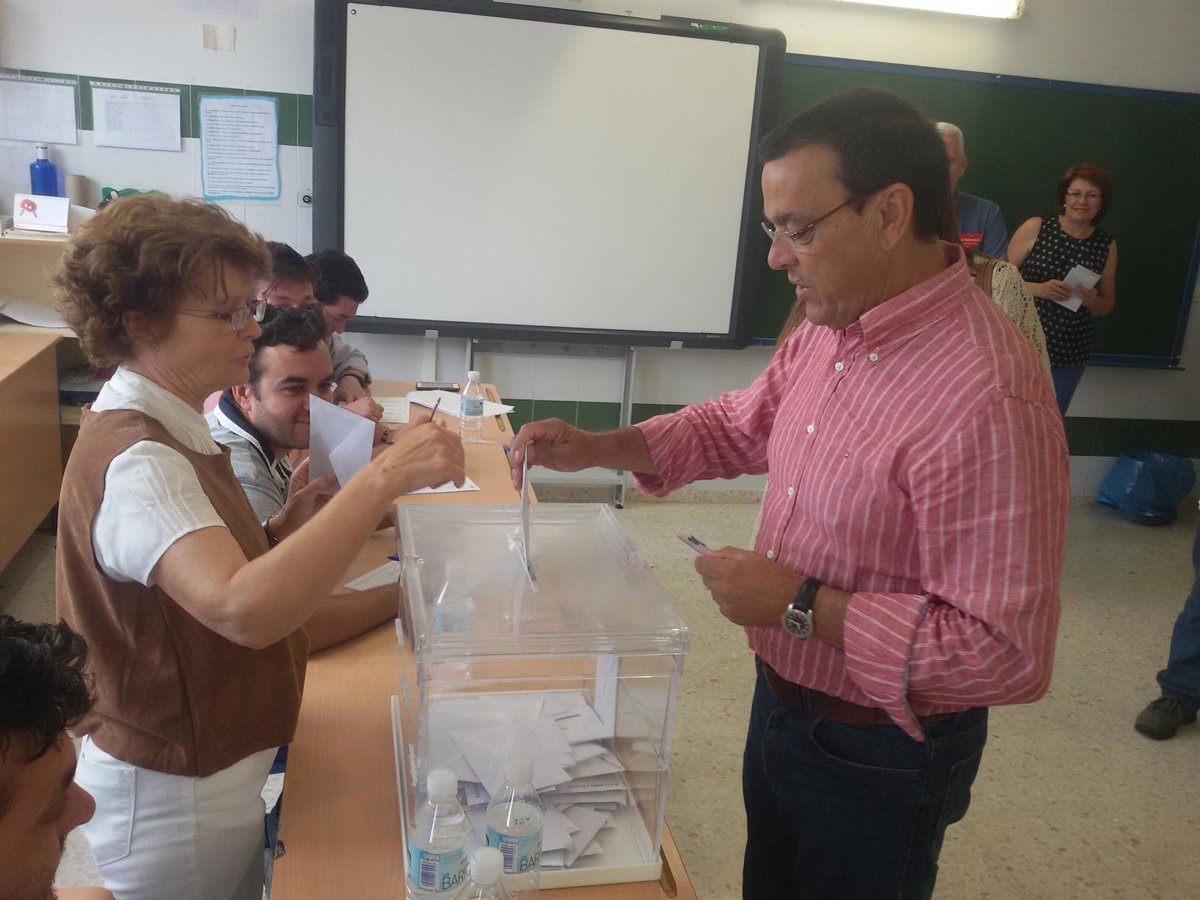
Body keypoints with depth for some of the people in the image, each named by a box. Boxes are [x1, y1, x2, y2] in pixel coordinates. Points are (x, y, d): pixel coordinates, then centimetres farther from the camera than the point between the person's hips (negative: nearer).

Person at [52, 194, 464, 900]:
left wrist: (302, 518, -11)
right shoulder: (135, 459, -27)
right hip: (175, 795, -8)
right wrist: (382, 479, -43)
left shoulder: (168, 430, 3)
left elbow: (233, 570, 4)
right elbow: (242, 610, -44)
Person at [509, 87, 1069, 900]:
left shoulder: (985, 398, -32)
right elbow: (742, 425, 11)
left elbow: (1007, 652, -30)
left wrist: (801, 605, -27)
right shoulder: (830, 328, -4)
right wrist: (596, 449, -1)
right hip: (780, 701, 7)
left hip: (878, 757, -7)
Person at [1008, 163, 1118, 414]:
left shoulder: (1107, 245, 3)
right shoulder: (1035, 228, -6)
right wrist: (1037, 289, -22)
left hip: (1069, 354, 3)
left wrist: (1092, 301, -11)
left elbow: (1107, 305, 11)